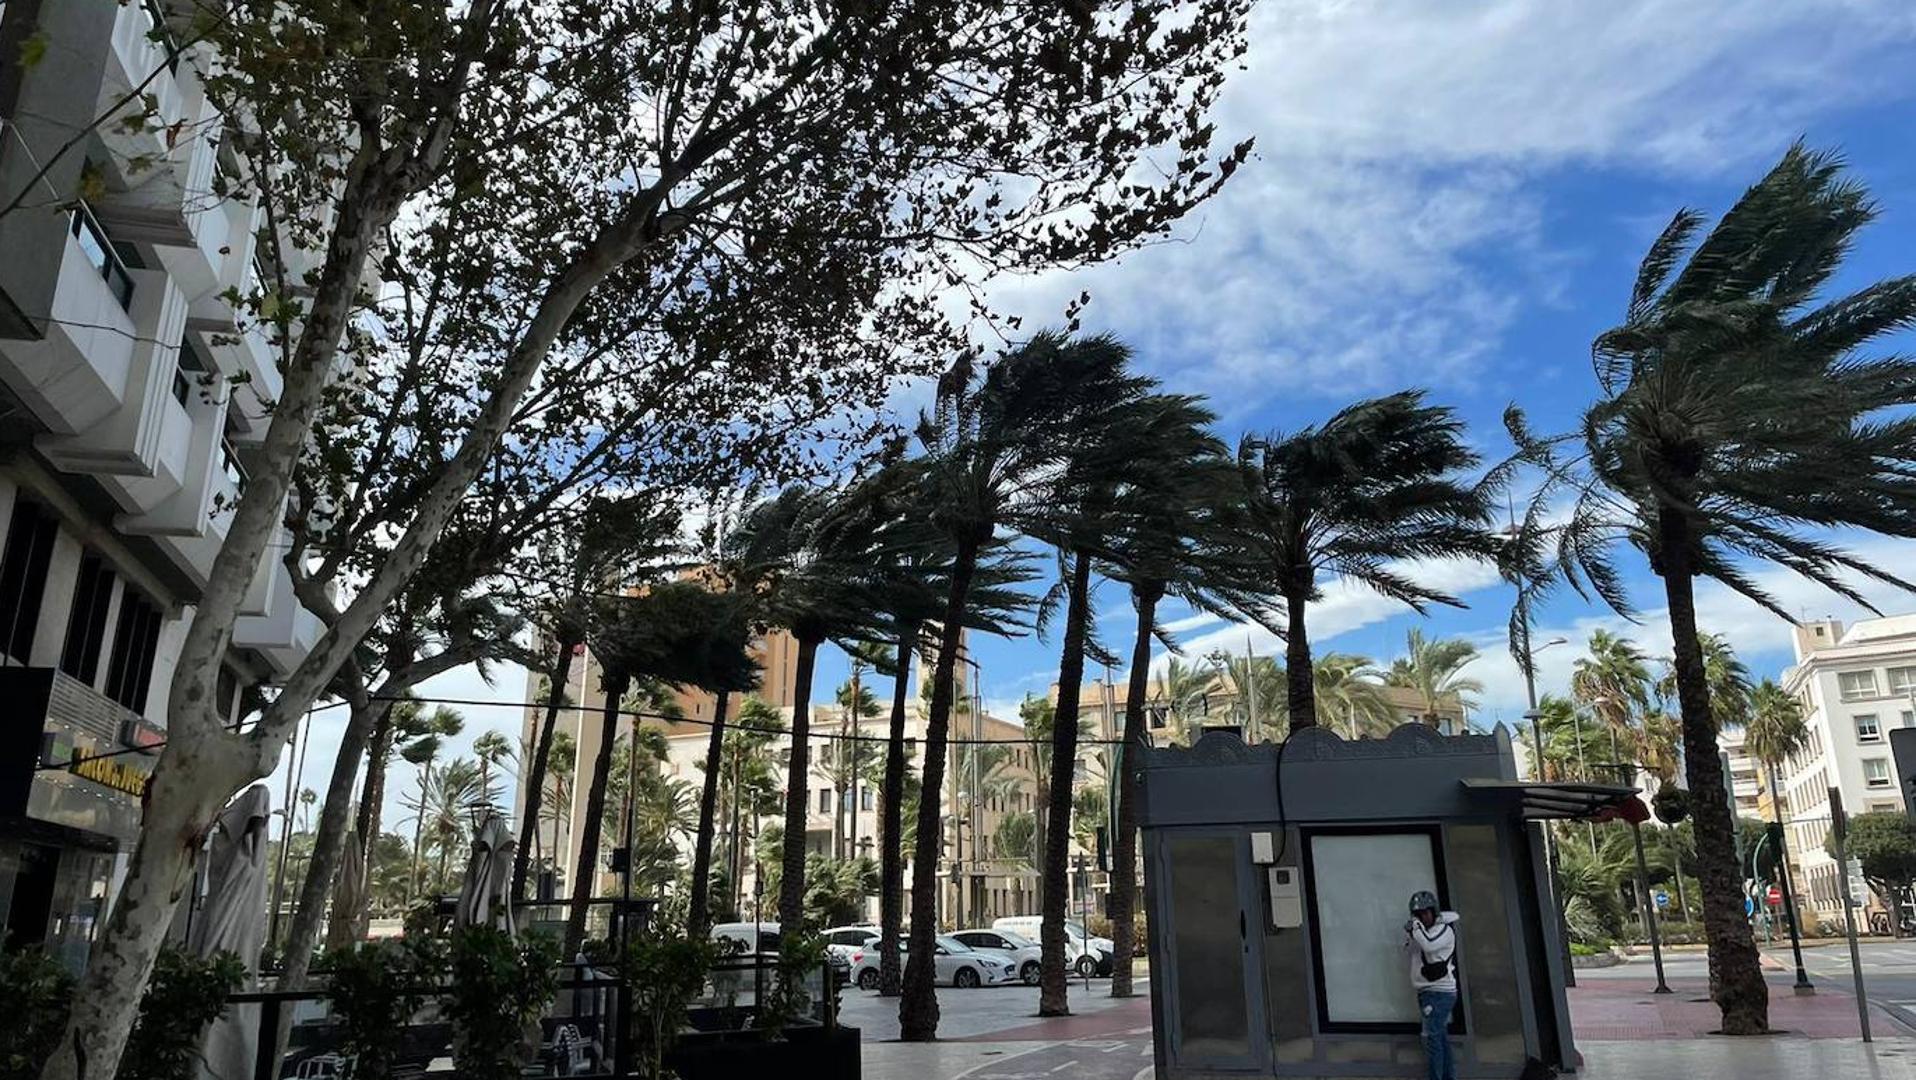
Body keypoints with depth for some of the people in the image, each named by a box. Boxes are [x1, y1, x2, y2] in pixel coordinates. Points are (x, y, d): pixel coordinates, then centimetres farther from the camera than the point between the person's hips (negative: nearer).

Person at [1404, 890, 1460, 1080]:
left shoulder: (1445, 930, -7)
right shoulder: (1423, 931, 16)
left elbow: (1429, 945, -26)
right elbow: (1409, 956, 19)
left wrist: (1417, 926, -15)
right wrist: (1409, 935, 4)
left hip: (1440, 992, -8)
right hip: (1427, 993, 8)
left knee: (1432, 1037, -14)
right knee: (1441, 1037, 10)